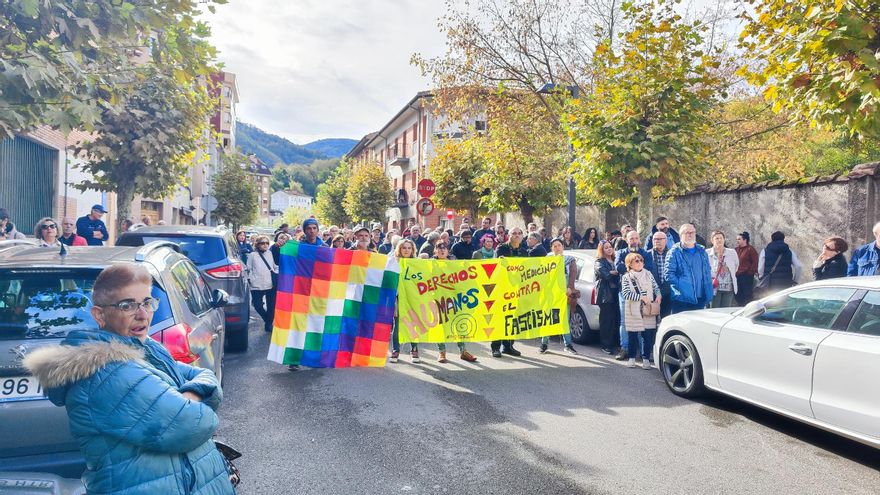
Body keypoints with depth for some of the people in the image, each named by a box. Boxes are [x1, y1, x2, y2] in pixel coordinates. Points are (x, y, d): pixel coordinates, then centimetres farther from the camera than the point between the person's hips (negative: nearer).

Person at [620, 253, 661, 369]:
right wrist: (641, 297, -19)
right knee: (632, 336, 6)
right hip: (633, 312, -2)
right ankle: (631, 358, 19)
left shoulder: (648, 274, 8)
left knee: (648, 335, 1)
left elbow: (656, 287, 13)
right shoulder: (626, 278, -3)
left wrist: (658, 295, -8)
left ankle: (646, 359, 13)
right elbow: (626, 294, -13)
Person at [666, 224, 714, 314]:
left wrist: (709, 294, 9)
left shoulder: (702, 251, 15)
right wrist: (680, 289, -16)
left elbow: (707, 273, 17)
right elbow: (669, 273, -9)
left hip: (700, 299, 6)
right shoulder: (675, 252, -4)